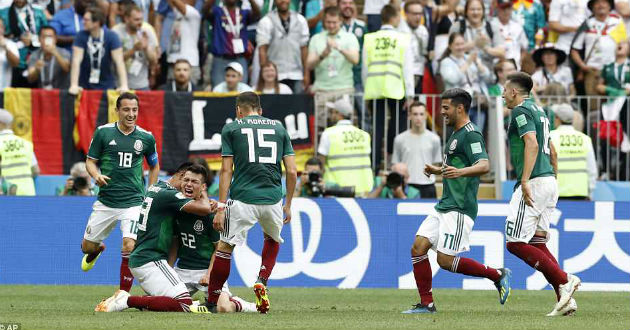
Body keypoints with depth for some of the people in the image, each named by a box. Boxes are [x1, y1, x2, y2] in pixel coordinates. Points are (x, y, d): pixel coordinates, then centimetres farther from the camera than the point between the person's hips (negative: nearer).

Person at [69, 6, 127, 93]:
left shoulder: (112, 37, -9)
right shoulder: (81, 36, -8)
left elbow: (119, 62, -15)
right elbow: (76, 61, -15)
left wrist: (124, 86, -25)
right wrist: (74, 85, -25)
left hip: (106, 86, 0)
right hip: (85, 86, 0)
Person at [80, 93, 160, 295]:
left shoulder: (146, 138, 2)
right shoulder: (103, 132, -1)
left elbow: (154, 166, 17)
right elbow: (90, 161, 5)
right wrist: (96, 175, -17)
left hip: (133, 202, -1)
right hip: (105, 201, 1)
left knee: (129, 246, -20)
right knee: (87, 246, 10)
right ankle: (97, 250, 49)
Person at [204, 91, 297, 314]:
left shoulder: (231, 128, 8)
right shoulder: (279, 128, 15)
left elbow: (226, 171, 1)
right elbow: (292, 172, 10)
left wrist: (220, 208, -1)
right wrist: (288, 205, 19)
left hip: (243, 199, -3)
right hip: (273, 198, 3)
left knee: (225, 247, 5)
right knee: (273, 240, 29)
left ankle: (211, 302, 4)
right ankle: (262, 282, 9)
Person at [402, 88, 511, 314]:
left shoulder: (471, 134, -13)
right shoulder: (456, 134, 19)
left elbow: (484, 166, -27)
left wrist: (460, 172, -43)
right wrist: (438, 171, 37)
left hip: (459, 209, -10)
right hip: (444, 207, 10)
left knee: (445, 260, -12)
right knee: (418, 247, -1)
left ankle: (498, 276, 1)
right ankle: (426, 304, 4)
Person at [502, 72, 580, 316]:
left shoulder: (521, 111, -8)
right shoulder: (538, 111, 21)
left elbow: (532, 144, -22)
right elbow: (551, 151, 26)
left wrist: (525, 181, -26)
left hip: (533, 183, -10)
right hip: (549, 182, 10)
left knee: (515, 243, -8)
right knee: (537, 244, 8)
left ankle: (564, 280, -15)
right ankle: (565, 300, -2)